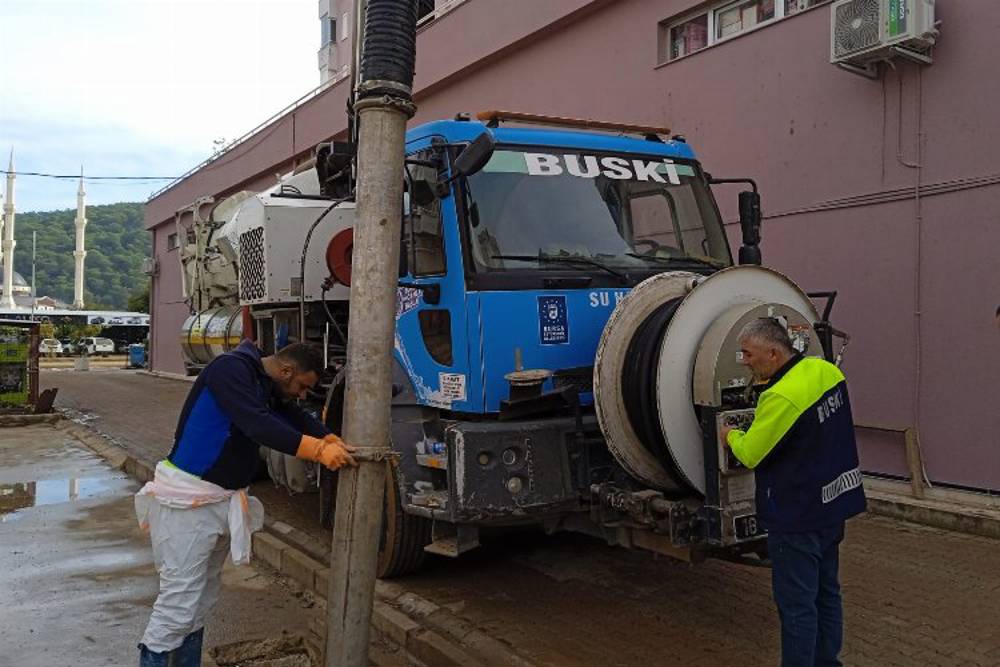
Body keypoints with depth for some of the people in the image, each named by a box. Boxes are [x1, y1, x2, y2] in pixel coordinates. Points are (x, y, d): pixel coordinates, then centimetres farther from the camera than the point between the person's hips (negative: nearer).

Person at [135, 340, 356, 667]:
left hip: (222, 501, 9)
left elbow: (299, 419, 12)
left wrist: (337, 446, -5)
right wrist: (319, 451, -30)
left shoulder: (269, 388, 12)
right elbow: (257, 425, -28)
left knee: (201, 602, 12)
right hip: (188, 501, -9)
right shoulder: (231, 369, -17)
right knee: (178, 604, -8)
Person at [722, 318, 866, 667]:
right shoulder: (825, 370, 0)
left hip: (798, 517, -9)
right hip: (833, 504, 9)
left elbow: (750, 454, -16)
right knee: (826, 592, 21)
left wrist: (731, 435, 4)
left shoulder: (782, 397, -28)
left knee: (796, 604, 3)